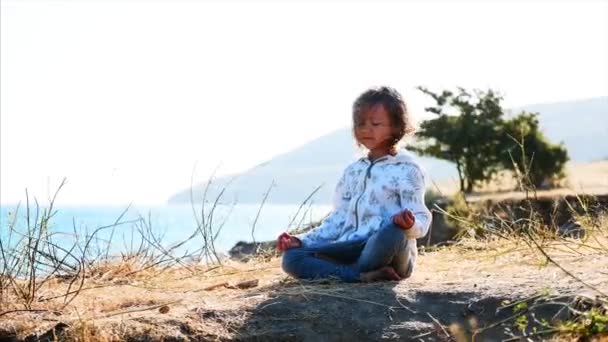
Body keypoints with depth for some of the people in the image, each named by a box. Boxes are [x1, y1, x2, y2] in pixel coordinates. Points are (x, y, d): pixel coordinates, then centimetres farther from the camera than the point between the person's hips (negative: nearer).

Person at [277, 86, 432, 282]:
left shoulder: (406, 170, 2)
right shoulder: (353, 171, 20)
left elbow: (421, 220, -7)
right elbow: (338, 220, 19)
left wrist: (410, 224, -32)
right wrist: (302, 241, 7)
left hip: (389, 256, -5)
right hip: (352, 250, 5)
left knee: (393, 232, -41)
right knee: (291, 258, -16)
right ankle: (364, 275, -29)